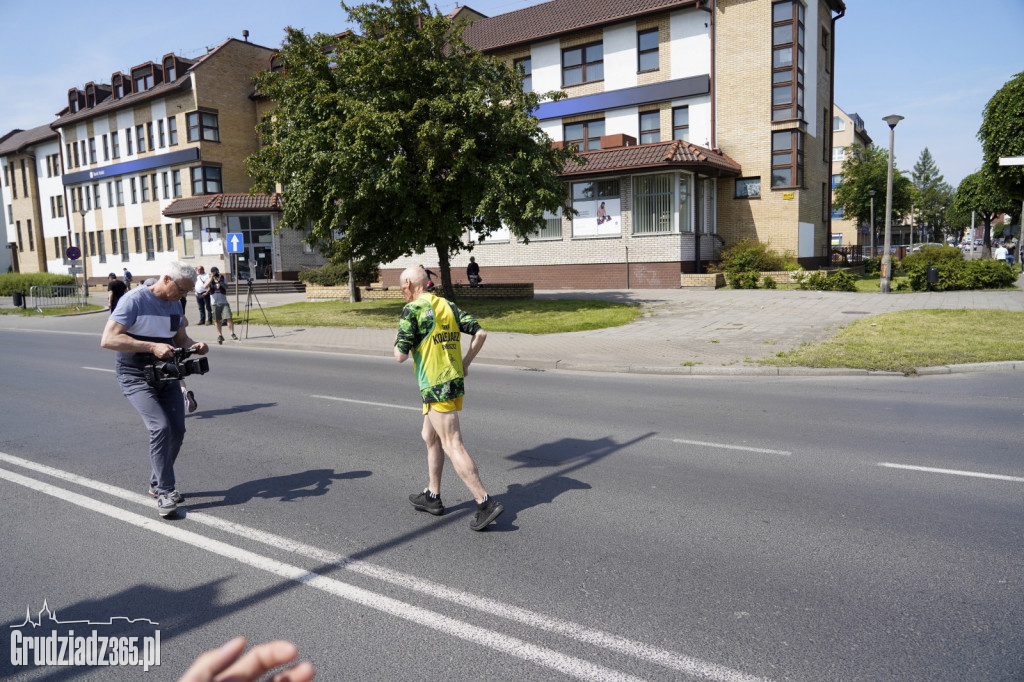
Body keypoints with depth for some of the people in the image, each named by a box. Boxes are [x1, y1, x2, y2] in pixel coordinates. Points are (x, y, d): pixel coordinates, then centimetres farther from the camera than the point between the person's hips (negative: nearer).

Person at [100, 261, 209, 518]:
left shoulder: (174, 304, 5)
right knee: (161, 427, -21)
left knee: (177, 431, 6)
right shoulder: (135, 300, -18)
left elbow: (180, 338, 14)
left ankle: (157, 484, 25)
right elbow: (108, 339, -25)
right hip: (136, 377, -7)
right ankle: (166, 492, -12)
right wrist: (152, 347, -33)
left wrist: (195, 346, -9)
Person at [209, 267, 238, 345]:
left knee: (229, 318, -11)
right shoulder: (210, 280, 7)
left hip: (224, 302, -1)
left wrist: (219, 280, -24)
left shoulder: (223, 278, 5)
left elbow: (226, 287, -12)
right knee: (217, 320, 4)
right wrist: (211, 278, -20)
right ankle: (219, 335, 13)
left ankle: (232, 334, -6)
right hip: (215, 303, 1)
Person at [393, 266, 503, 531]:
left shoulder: (412, 310, -11)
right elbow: (480, 333, 6)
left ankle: (486, 503, -7)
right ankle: (432, 497, 31)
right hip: (456, 381, 8)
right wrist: (465, 364, 13)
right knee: (430, 437, 22)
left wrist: (398, 340, 8)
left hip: (435, 388, -8)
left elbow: (401, 355, -14)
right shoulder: (447, 306, 10)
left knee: (453, 446, -6)